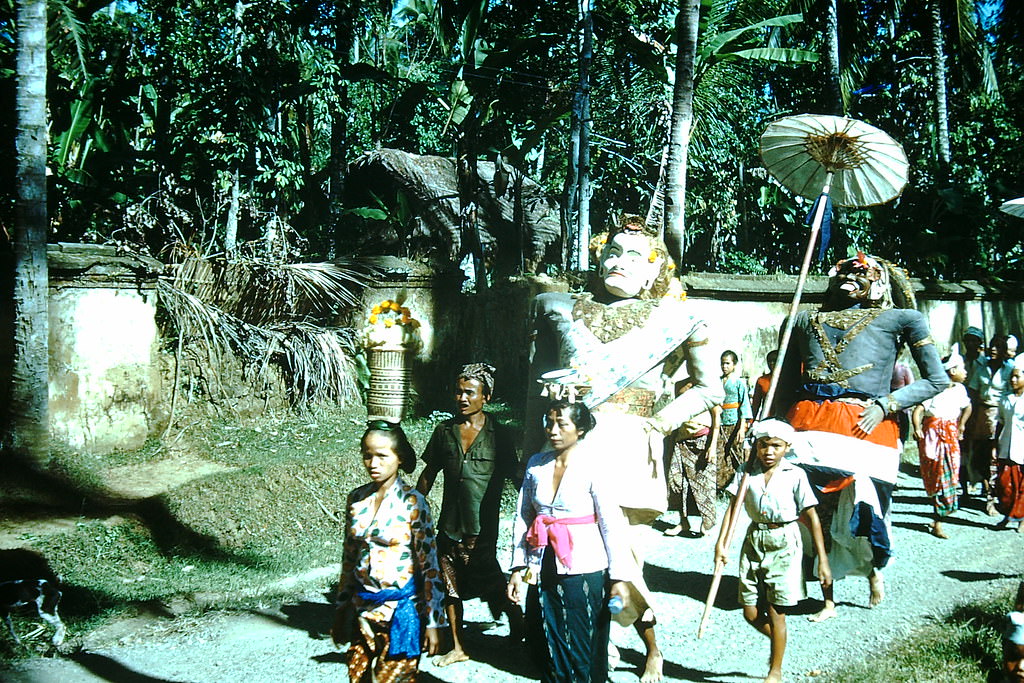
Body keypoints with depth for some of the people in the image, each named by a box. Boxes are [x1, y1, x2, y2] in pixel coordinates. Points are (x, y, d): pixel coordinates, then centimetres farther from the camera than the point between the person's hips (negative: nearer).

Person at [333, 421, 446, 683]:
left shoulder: (412, 502, -10)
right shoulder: (356, 499, 4)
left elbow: (429, 566, -9)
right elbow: (349, 558, 12)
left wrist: (434, 621, -10)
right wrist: (341, 610, 13)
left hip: (401, 611, -5)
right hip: (363, 610, 5)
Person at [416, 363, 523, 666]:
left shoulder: (498, 434, -5)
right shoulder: (445, 431, 5)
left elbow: (516, 476, 0)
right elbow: (428, 474, 12)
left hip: (482, 530, -4)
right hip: (449, 527, 4)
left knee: (494, 588, -2)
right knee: (451, 588, 9)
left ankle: (518, 626, 27)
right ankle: (458, 648, 23)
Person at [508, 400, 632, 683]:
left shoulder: (594, 468, -9)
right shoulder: (536, 465, 4)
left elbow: (612, 525, -10)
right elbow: (523, 518, 8)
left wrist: (618, 577, -11)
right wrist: (518, 567, 4)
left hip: (583, 573, -4)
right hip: (543, 572, 4)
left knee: (581, 652, 4)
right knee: (548, 648, 11)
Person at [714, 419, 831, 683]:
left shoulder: (795, 476, -7)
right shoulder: (748, 473, 1)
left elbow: (812, 518, -6)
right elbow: (733, 507, -1)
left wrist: (822, 560, -7)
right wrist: (720, 543, -11)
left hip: (784, 544, -3)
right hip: (754, 541, 3)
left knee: (776, 612, 2)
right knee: (751, 613, 6)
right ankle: (779, 642, 36)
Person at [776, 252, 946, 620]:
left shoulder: (898, 320, 11)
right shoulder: (805, 320, 22)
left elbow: (937, 379, 4)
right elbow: (785, 383, 24)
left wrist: (885, 405, -7)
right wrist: (780, 422, 9)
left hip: (866, 427, -3)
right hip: (811, 424, 3)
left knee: (863, 512, -6)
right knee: (816, 513, 1)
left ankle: (876, 569, 29)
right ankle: (828, 600, 17)